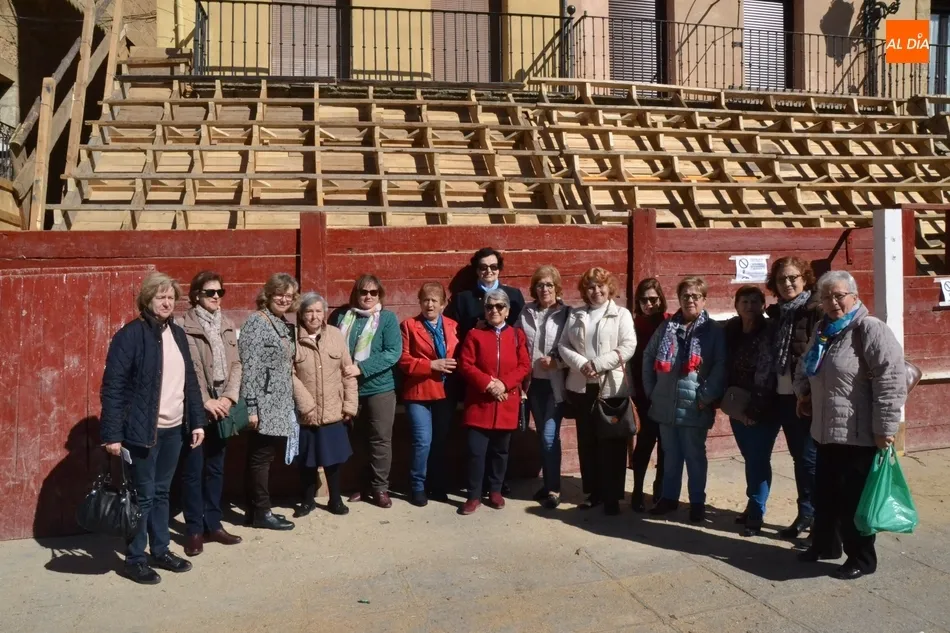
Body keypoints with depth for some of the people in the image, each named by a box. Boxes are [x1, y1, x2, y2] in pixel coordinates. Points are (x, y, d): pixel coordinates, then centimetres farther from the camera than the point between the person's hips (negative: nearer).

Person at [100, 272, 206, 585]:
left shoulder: (177, 333, 9)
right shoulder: (130, 335, -11)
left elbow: (190, 381, 13)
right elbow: (112, 387, -13)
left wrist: (197, 421, 9)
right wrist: (112, 433, -17)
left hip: (174, 429, 6)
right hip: (142, 430, -6)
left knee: (162, 492, 16)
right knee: (142, 495, 3)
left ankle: (161, 550, 28)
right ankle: (135, 559, 17)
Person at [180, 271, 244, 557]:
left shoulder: (227, 326, 9)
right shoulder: (185, 326, -8)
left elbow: (235, 364, 6)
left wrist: (229, 397, -6)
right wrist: (205, 402, -14)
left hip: (222, 408, 5)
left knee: (216, 468, 13)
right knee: (193, 470, 3)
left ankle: (213, 524, 24)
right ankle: (194, 530, 14)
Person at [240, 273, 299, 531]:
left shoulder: (286, 325, 14)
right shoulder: (257, 322, -11)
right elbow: (249, 367, -16)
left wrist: (290, 405, 17)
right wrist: (250, 406, -19)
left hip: (280, 405, 8)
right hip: (264, 405, -8)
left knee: (264, 457, 13)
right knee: (261, 457, 1)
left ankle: (256, 509, 22)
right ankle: (261, 512, 11)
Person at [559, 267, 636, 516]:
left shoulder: (621, 314, 2)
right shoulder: (575, 316, 12)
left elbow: (628, 347, -9)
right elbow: (563, 346, 5)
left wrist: (598, 364, -16)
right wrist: (581, 364, -12)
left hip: (612, 387, -3)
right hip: (582, 386, 4)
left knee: (612, 442, 0)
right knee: (587, 441, 9)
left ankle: (612, 495, 9)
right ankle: (593, 491, 20)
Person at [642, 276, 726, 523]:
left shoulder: (713, 331, -3)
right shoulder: (666, 327, 8)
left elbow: (720, 367, -10)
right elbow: (648, 358, 12)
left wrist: (707, 396, -15)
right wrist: (650, 390, 7)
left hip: (695, 408, -3)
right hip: (665, 405, 4)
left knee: (695, 456, 8)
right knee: (670, 455, 15)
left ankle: (697, 502, 22)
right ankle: (669, 497, 28)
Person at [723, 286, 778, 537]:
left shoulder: (768, 334, -12)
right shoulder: (730, 331, 4)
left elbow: (765, 376, -15)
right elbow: (725, 368, 9)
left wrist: (753, 409, -16)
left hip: (762, 410, -5)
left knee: (758, 460, -2)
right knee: (750, 459, 14)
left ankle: (755, 514, 7)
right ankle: (754, 507, 27)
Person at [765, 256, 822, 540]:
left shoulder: (817, 311, -8)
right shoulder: (777, 313, 12)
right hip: (784, 396, 7)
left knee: (810, 458, -4)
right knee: (799, 457, 14)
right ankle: (807, 513, 24)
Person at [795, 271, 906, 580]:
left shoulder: (871, 329, -14)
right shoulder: (823, 330, 13)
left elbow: (891, 382, -21)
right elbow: (805, 366, 30)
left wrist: (885, 428, -21)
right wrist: (803, 391, 12)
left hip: (859, 435, -8)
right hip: (826, 432, 8)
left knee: (854, 499, 2)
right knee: (825, 494, 18)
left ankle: (861, 559, 18)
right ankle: (825, 545, 35)